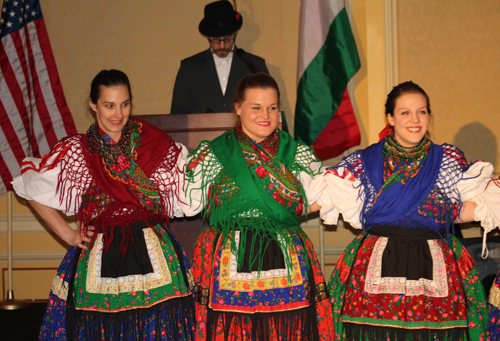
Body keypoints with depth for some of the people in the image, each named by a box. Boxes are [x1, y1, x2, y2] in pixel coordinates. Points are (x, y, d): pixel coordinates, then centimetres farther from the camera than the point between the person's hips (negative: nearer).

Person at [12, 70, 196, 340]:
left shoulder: (155, 143, 5)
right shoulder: (74, 151, 4)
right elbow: (35, 191, 13)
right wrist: (67, 235, 10)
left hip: (153, 255, 0)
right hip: (97, 258, 0)